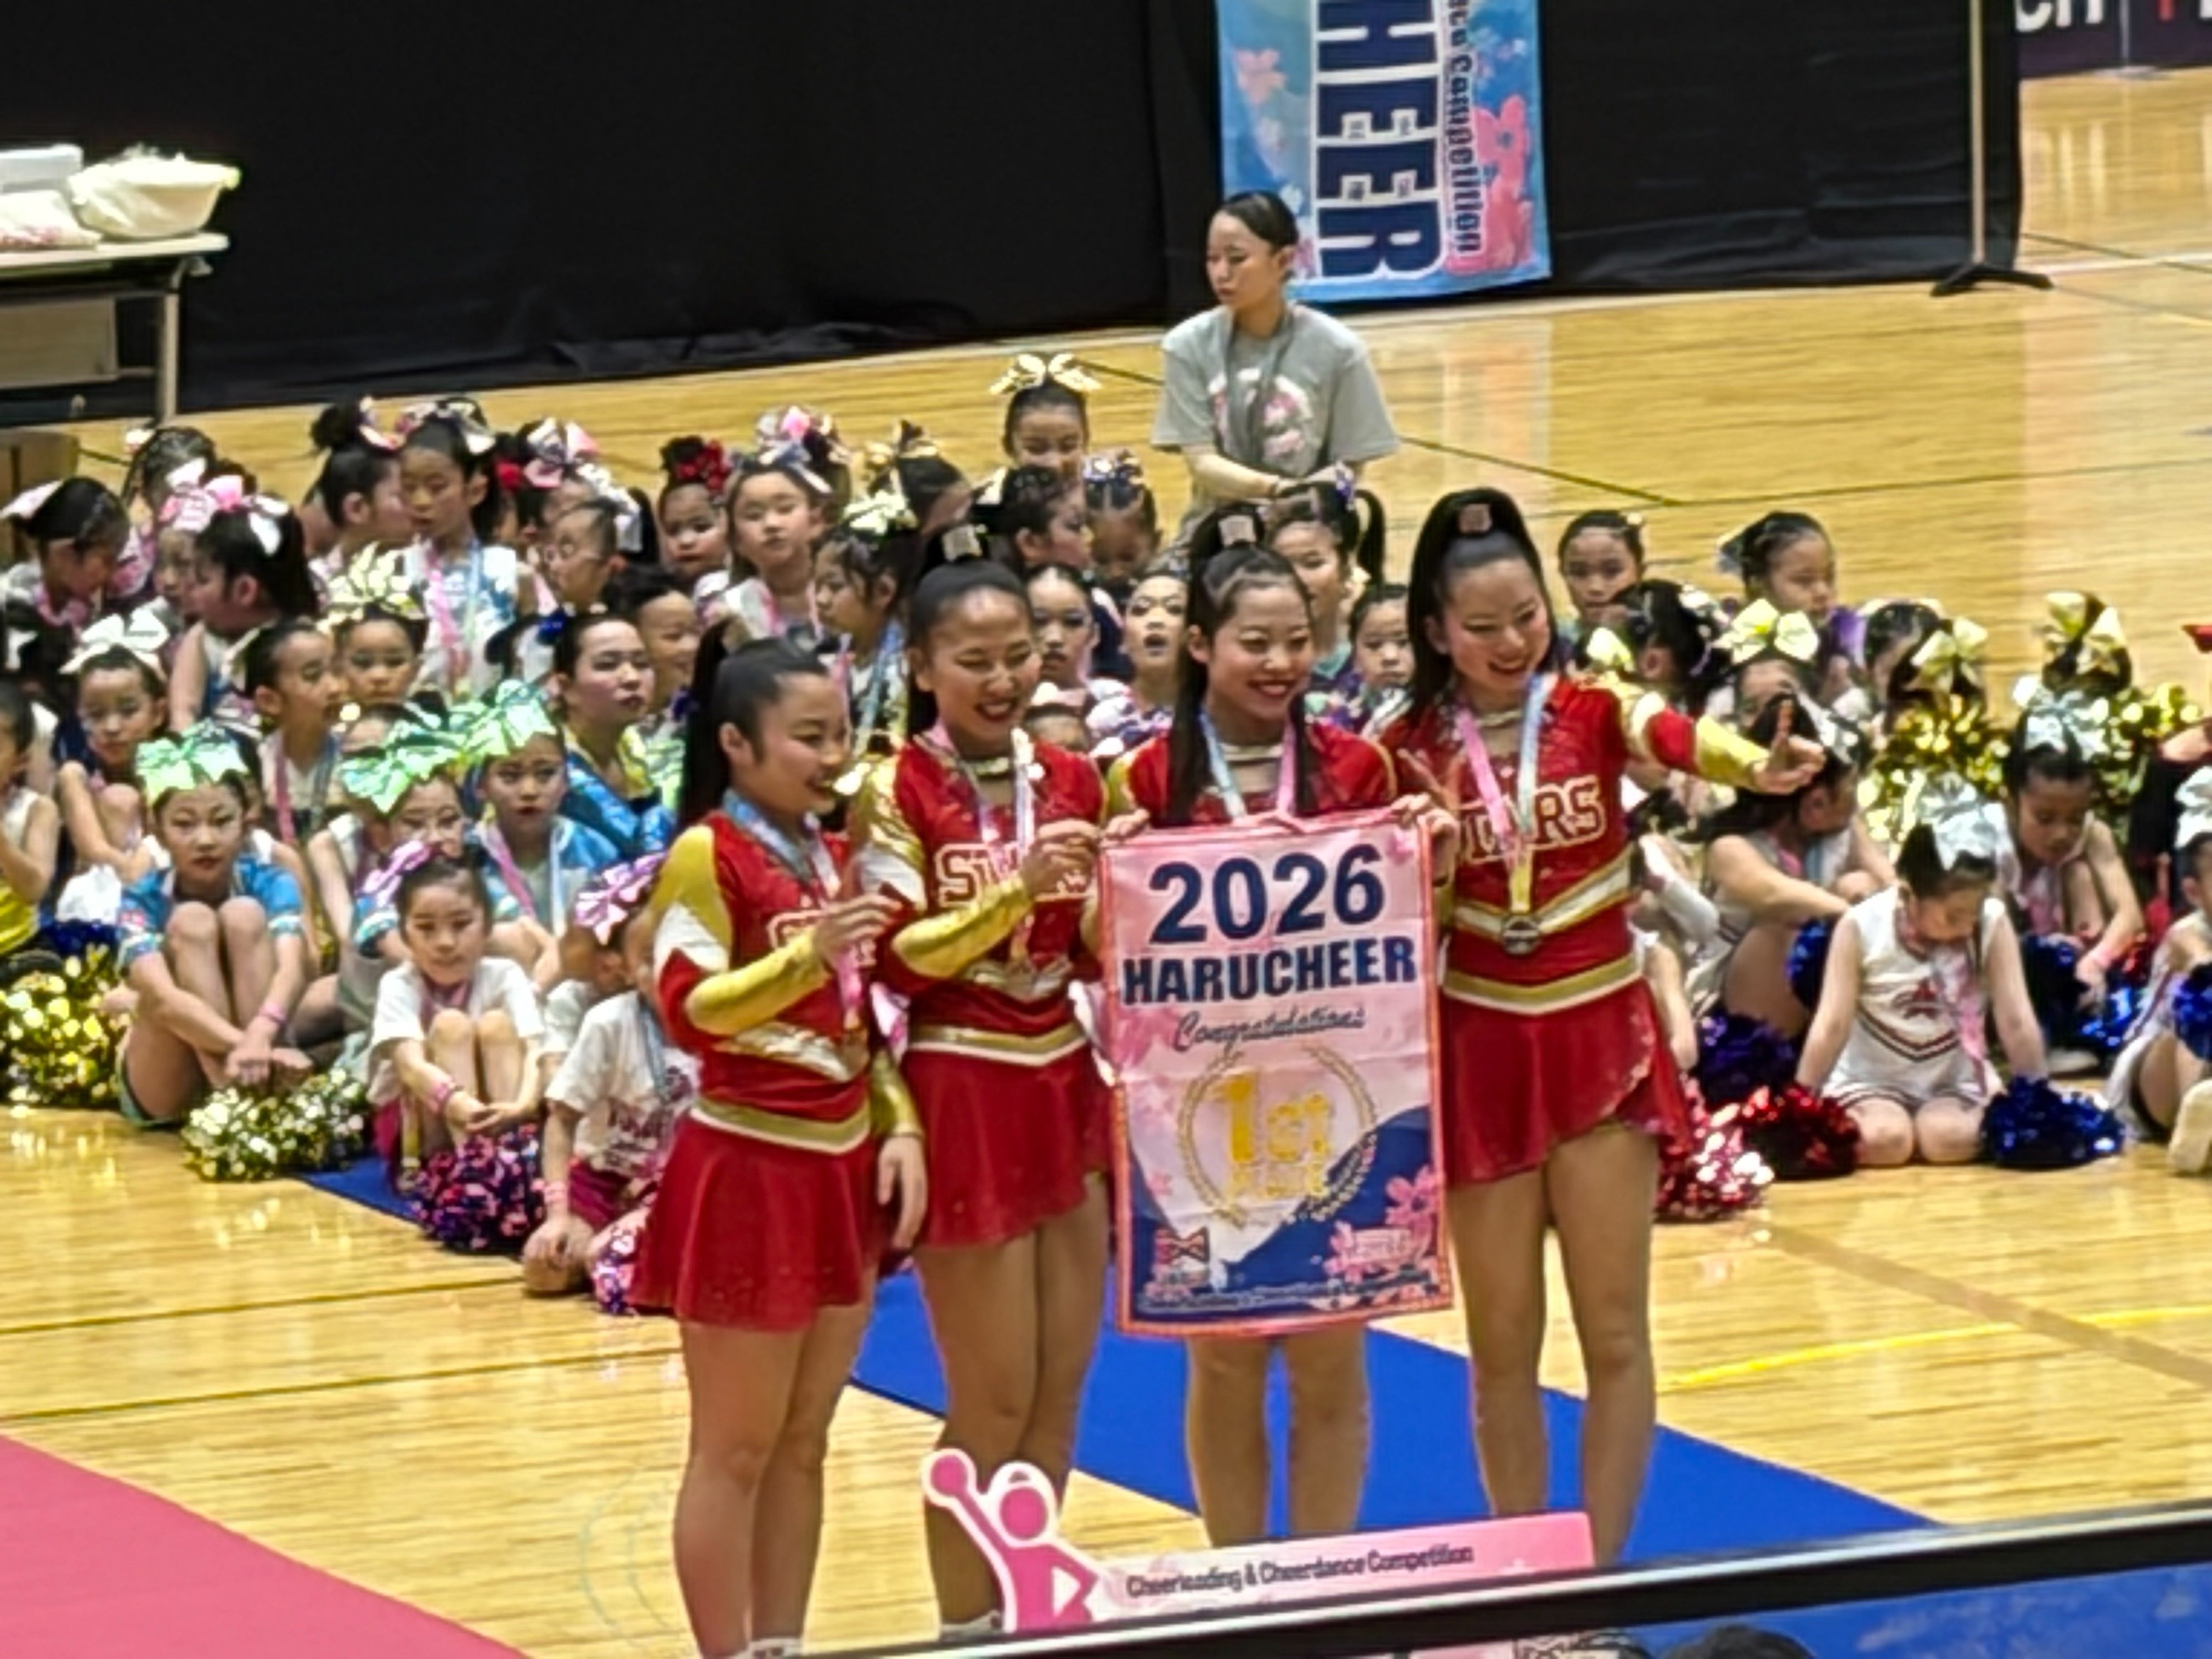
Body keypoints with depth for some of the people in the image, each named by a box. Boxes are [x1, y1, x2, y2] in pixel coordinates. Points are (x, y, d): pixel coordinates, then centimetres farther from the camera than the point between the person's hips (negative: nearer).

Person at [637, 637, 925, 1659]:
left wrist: (901, 1130, 5)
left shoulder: (832, 855, 12)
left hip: (842, 1164, 7)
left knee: (804, 1442, 11)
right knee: (736, 1449, -1)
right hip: (749, 1166, -7)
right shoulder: (708, 854, -11)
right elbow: (687, 1011, -20)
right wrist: (805, 955, -33)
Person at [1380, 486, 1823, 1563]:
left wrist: (1757, 769, -49)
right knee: (1503, 1342, 7)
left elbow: (1679, 740, -28)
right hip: (1480, 1048, 1)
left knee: (1614, 1331, 0)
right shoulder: (1414, 753, -2)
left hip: (1601, 1038, -1)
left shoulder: (1595, 713, -5)